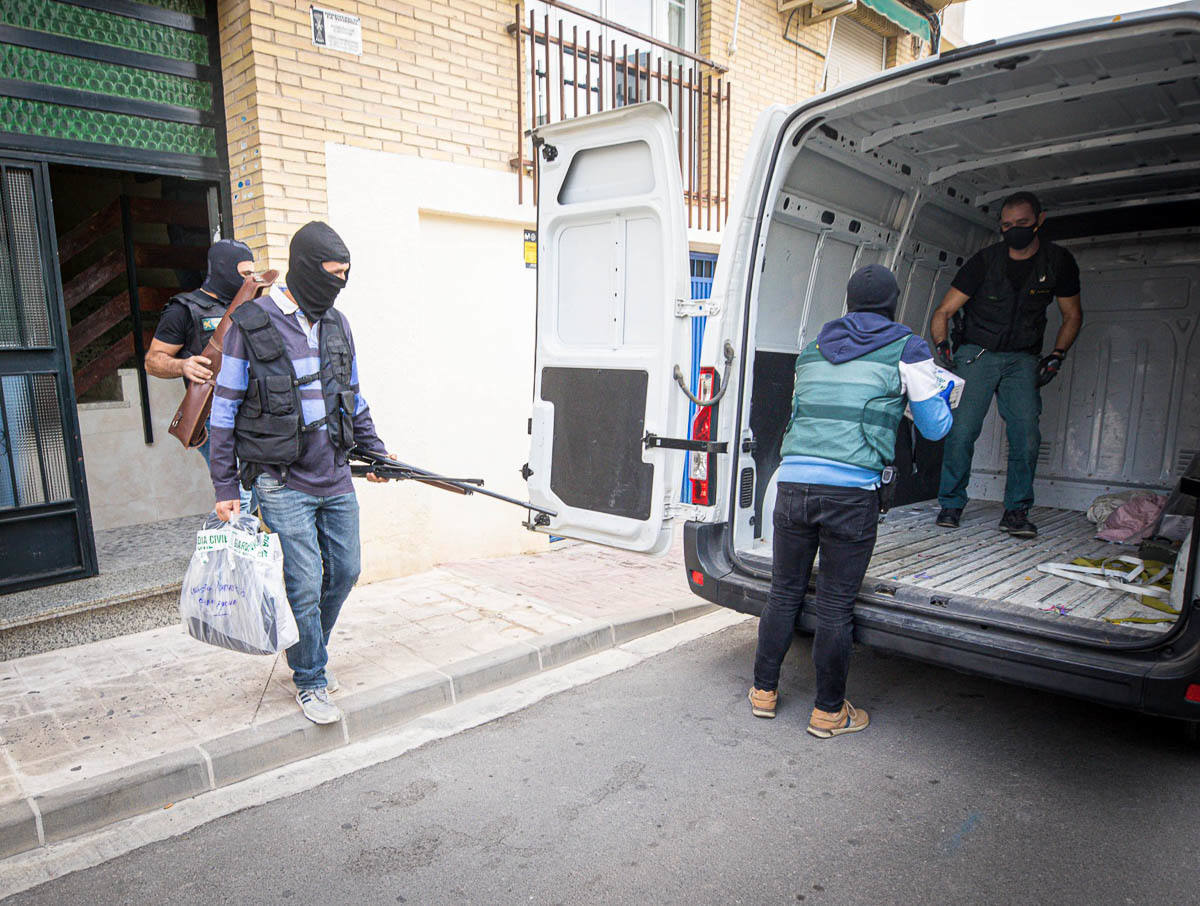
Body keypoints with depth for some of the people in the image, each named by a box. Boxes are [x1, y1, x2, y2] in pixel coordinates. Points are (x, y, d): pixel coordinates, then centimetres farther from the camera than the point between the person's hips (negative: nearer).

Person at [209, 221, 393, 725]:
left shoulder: (337, 324, 9)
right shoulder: (252, 324, -7)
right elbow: (225, 409, -4)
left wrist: (374, 450, 17)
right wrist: (226, 486, -5)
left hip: (336, 478, 6)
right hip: (283, 484, -6)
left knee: (345, 572, 12)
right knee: (305, 585, -2)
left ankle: (307, 652, 36)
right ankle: (310, 682, 19)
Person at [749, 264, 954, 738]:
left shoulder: (812, 350, 18)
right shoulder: (907, 349, 6)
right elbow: (934, 427, 13)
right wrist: (944, 397, 36)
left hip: (793, 482, 4)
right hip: (852, 490, -3)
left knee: (784, 591, 15)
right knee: (835, 603, 6)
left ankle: (764, 691, 28)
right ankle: (828, 712, 20)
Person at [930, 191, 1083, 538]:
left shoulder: (1058, 262, 1)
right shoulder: (986, 260, -6)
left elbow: (1072, 315, 13)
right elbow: (943, 312, -6)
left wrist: (1056, 356, 0)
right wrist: (942, 345, -22)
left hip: (1023, 359, 2)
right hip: (976, 353, -2)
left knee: (1026, 435, -11)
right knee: (962, 430, -15)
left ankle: (1017, 511, 1)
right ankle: (951, 504, 0)